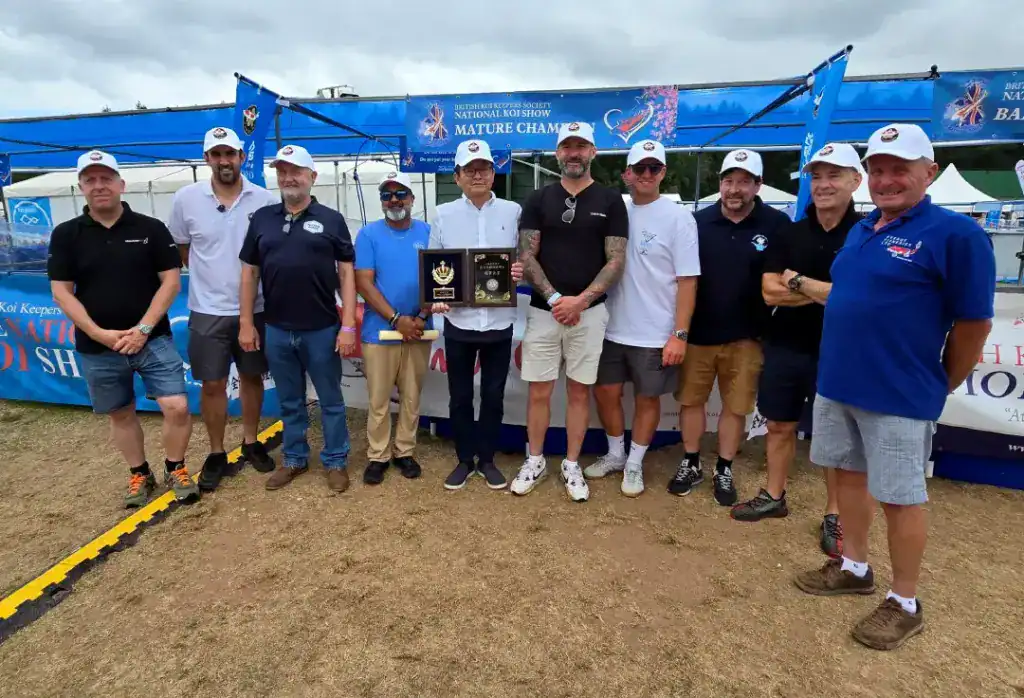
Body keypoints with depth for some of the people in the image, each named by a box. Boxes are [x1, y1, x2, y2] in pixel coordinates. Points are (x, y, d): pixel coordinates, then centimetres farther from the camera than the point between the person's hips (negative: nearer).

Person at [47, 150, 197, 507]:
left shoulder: (151, 228, -2)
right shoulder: (66, 234, 2)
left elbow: (171, 280, -5)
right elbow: (61, 292, -1)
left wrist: (143, 329, -12)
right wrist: (98, 333, -13)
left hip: (153, 338, -2)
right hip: (97, 347, 2)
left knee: (177, 407, -9)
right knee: (120, 414, 13)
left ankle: (175, 469, 14)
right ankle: (139, 475, 31)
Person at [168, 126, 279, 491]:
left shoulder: (265, 200, -5)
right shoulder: (186, 198, -4)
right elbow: (180, 250, 9)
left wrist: (252, 281, 1)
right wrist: (212, 277, 7)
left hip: (255, 308, 1)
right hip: (208, 311, 0)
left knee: (252, 378, 13)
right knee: (212, 384, 6)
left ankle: (251, 443, 31)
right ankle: (216, 454, 22)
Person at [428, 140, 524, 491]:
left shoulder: (513, 212, 3)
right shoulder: (444, 214, 4)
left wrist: (521, 272, -16)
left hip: (499, 321, 0)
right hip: (459, 321, 0)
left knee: (493, 396, 10)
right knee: (460, 397, 10)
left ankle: (487, 459, 28)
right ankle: (465, 459, 28)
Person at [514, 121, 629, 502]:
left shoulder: (610, 200, 3)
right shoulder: (538, 200, 6)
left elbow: (616, 261, -3)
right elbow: (527, 257, 0)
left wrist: (581, 300, -16)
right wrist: (555, 299, -13)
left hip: (589, 312, 0)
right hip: (543, 310, 1)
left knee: (579, 391, 8)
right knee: (539, 391, 6)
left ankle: (572, 466, 22)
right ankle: (535, 461, 24)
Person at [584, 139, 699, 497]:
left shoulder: (678, 218, -7)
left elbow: (687, 280, -9)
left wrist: (680, 334, -13)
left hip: (655, 334, -4)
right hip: (613, 329, 4)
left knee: (647, 399, 9)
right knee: (606, 392, 12)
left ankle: (634, 463, 29)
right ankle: (614, 454, 34)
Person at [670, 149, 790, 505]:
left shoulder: (776, 224, -4)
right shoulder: (698, 221, 1)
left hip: (745, 336, -1)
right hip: (698, 332, 1)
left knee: (735, 406, 9)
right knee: (691, 399, 10)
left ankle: (724, 471, 27)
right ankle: (691, 464, 27)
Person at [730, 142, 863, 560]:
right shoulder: (790, 234, 4)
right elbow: (770, 292, -6)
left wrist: (799, 283, -12)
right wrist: (829, 292, -14)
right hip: (785, 347, 4)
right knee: (780, 425, 14)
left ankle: (834, 516, 23)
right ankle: (773, 496, 31)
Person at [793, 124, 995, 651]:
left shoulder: (955, 233, -12)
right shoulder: (860, 231, 10)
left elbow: (974, 322, -10)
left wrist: (941, 385, -1)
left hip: (899, 396, -7)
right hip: (836, 384, 7)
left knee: (899, 498, 6)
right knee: (849, 474, 18)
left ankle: (905, 604, 25)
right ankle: (854, 568, 38)